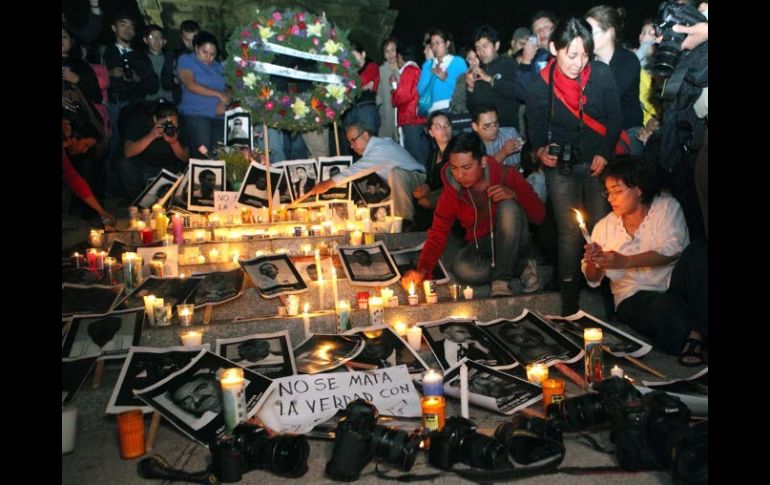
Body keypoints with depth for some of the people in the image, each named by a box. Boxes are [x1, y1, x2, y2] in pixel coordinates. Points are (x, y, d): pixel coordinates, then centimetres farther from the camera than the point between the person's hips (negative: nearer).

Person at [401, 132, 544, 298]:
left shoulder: (507, 176, -14)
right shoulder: (451, 193, -9)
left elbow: (539, 216, -10)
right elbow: (437, 235, -13)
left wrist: (514, 194, -29)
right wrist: (422, 270, -31)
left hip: (513, 240, -1)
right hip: (480, 245, 1)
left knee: (508, 206, -32)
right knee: (463, 269, -34)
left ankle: (500, 282, -27)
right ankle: (520, 266, -9)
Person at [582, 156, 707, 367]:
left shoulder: (667, 206, 4)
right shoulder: (604, 226, 10)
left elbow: (672, 250, -12)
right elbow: (593, 279, 9)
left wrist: (625, 261, -21)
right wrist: (593, 261, -15)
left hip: (674, 284, 2)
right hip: (634, 297, -1)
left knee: (697, 250, -28)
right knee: (664, 306, -37)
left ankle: (697, 333, -31)